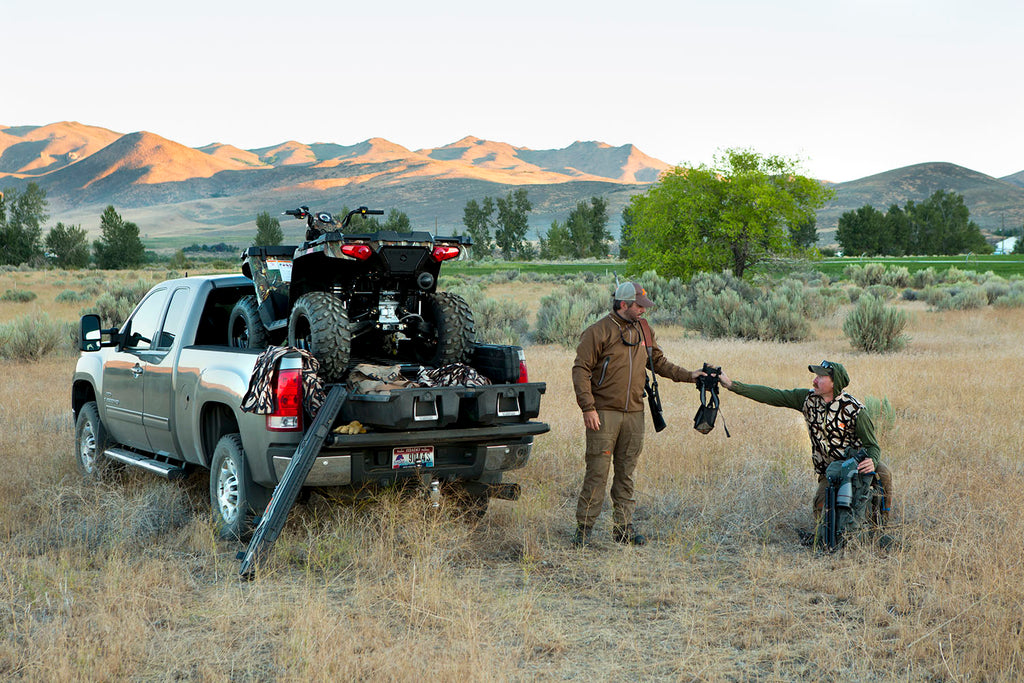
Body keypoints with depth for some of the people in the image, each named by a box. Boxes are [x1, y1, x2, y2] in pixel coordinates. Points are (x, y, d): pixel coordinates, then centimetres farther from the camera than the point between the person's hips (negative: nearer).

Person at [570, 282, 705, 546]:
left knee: (626, 473, 9)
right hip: (604, 413, -5)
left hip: (634, 413, 6)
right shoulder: (599, 332, -6)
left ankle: (624, 527, 15)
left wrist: (687, 375, 12)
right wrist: (588, 408, -14)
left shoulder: (644, 330, 13)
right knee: (598, 472, -6)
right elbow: (581, 370, -8)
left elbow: (658, 362, 24)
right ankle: (584, 528, 2)